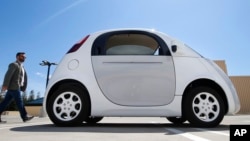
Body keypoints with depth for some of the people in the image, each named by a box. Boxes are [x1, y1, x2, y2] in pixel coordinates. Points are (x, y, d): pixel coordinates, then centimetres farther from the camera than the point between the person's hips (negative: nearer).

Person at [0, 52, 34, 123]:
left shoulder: (22, 67, 23)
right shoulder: (14, 64, -5)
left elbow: (25, 78, 22)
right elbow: (8, 75, -17)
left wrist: (23, 87, 15)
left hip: (15, 87, 9)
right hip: (13, 87, -9)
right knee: (19, 102, -7)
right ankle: (24, 116, -3)